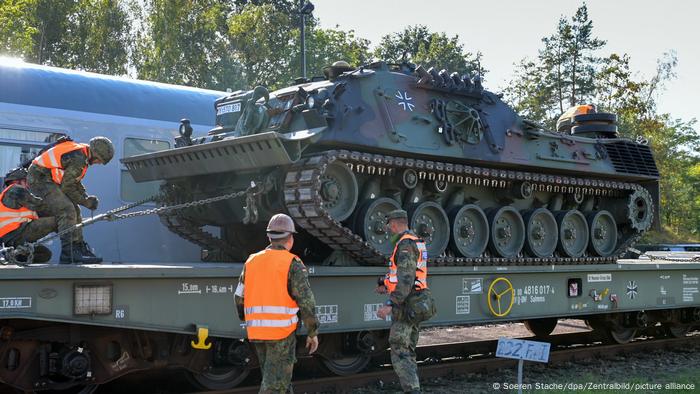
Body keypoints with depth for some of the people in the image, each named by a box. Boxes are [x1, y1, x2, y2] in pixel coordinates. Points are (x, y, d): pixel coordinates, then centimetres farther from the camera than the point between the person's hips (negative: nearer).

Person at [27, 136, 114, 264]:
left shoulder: (81, 151, 9)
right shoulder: (79, 159, -23)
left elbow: (75, 181, 17)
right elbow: (67, 186, -19)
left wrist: (87, 197, 4)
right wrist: (85, 202, -10)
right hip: (41, 180, -11)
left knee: (74, 211, 12)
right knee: (67, 211, -21)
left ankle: (79, 248, 18)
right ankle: (69, 254, -25)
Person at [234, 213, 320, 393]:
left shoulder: (252, 261, 11)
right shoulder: (293, 264, -7)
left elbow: (240, 298, 12)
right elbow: (306, 302, -12)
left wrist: (248, 322, 28)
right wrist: (313, 333, -3)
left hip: (257, 331, 6)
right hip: (282, 331, -6)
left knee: (278, 377, 21)